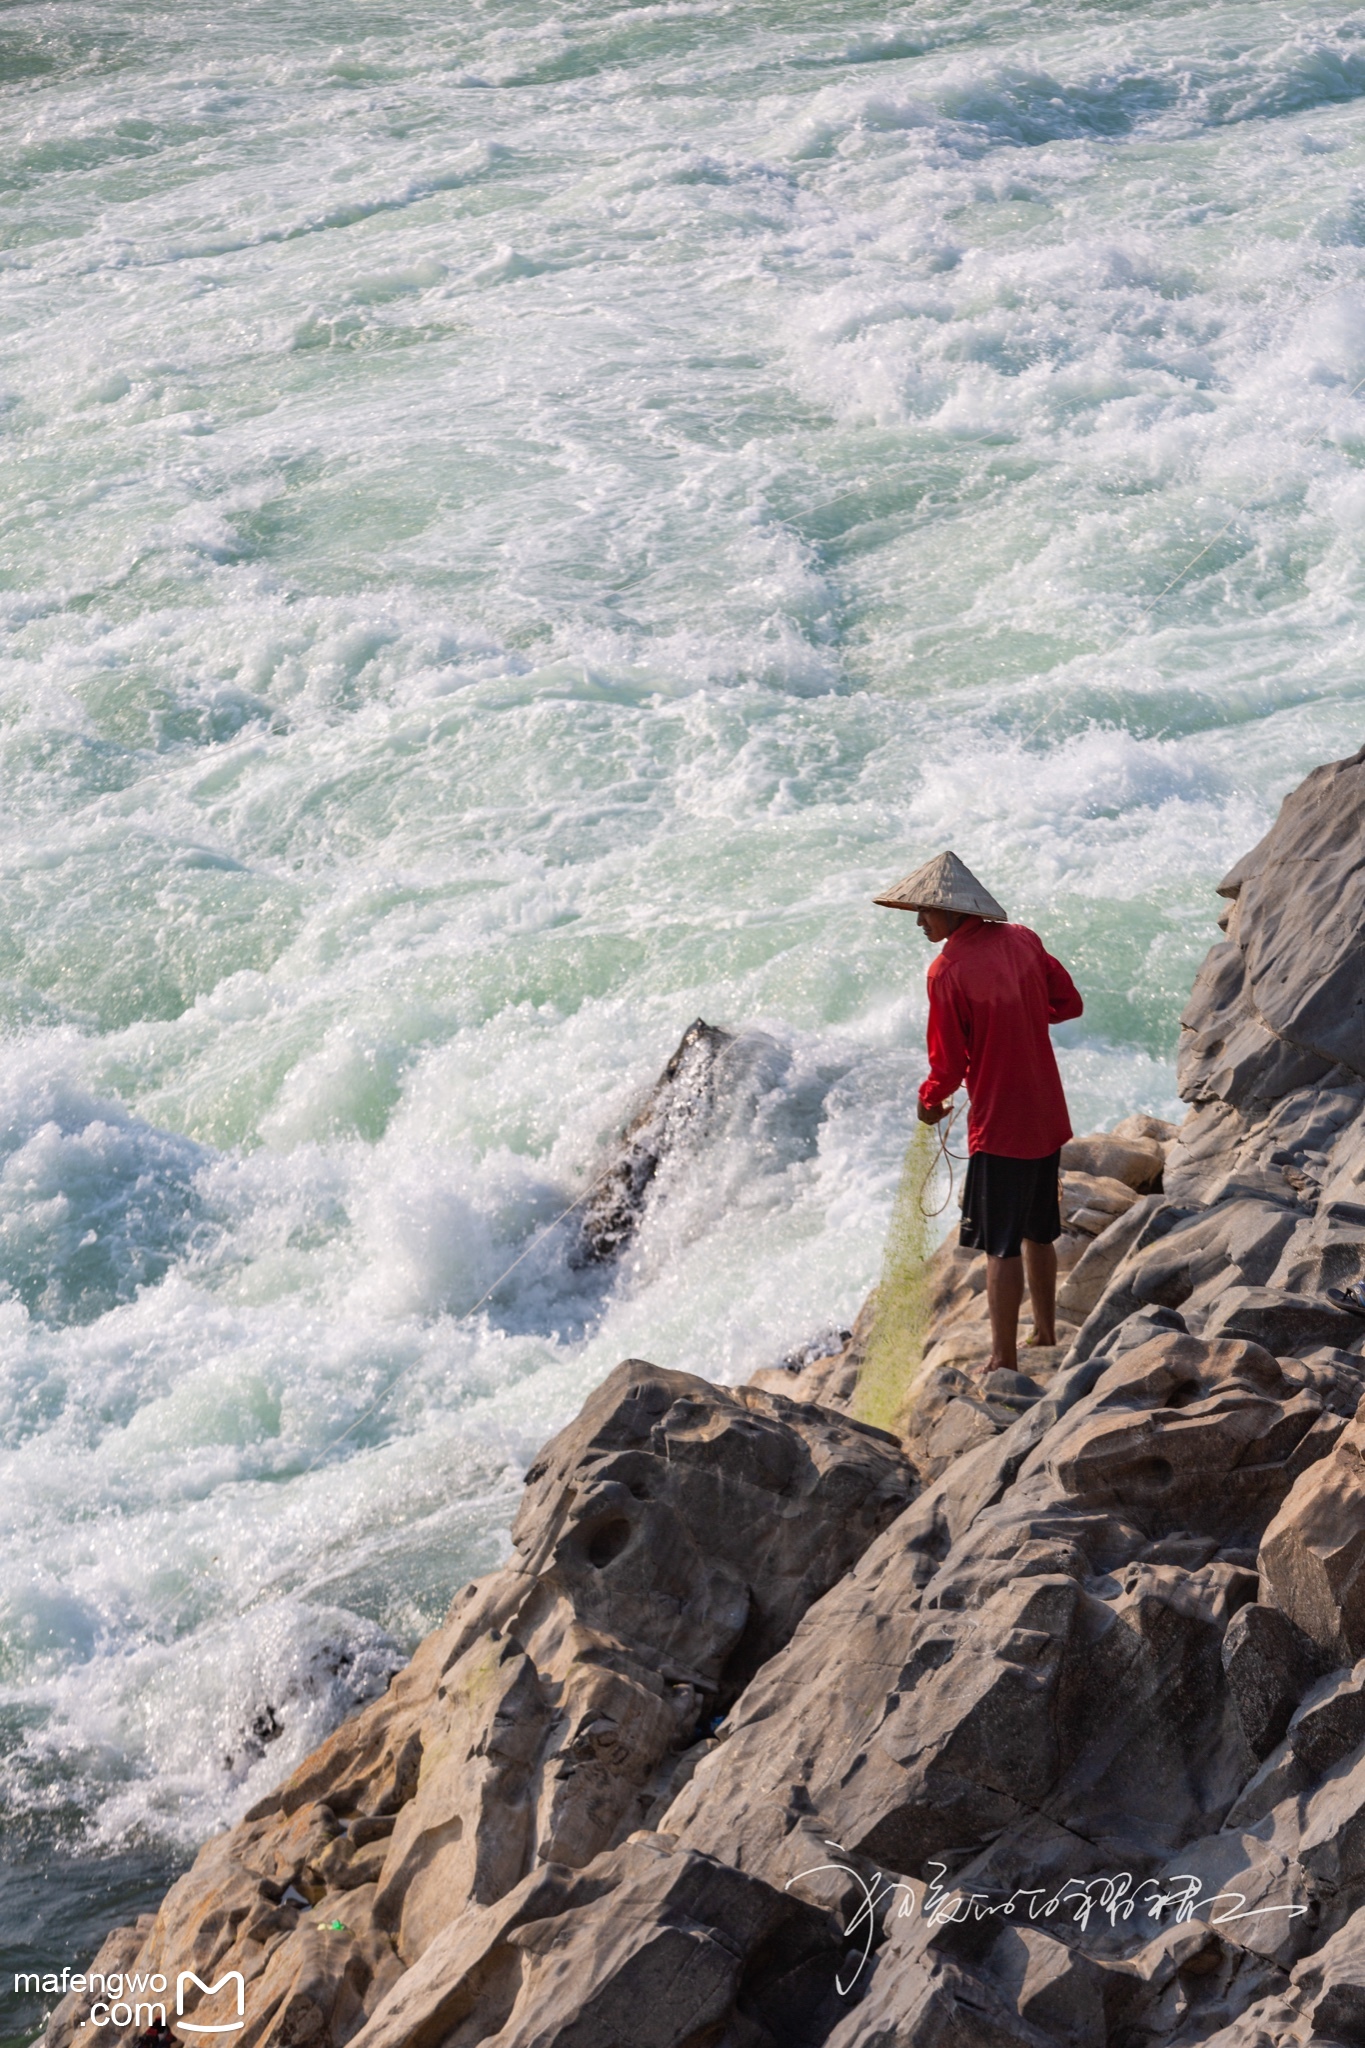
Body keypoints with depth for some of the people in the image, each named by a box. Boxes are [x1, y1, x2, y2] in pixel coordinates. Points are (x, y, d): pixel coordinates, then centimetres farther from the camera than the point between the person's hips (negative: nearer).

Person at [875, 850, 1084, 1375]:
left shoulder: (948, 971, -17)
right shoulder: (1022, 941, 1)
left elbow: (949, 1065, -14)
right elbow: (1069, 1003, 12)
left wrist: (929, 1101, 6)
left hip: (999, 1128, -7)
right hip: (1048, 1117, 7)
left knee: (1001, 1248, -1)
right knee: (1039, 1234, 21)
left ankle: (1004, 1362, 3)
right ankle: (1046, 1333, 34)